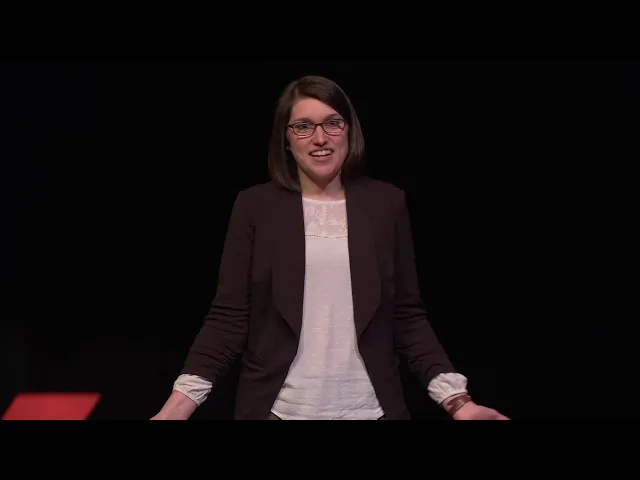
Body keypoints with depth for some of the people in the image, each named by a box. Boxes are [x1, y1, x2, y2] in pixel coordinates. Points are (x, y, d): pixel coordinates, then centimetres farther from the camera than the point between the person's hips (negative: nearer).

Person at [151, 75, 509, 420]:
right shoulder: (255, 206, -1)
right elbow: (229, 316, -2)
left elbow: (408, 316, 4)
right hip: (279, 407, -1)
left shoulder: (387, 203, 2)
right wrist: (181, 403, -13)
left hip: (369, 407, 1)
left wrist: (457, 399, -5)